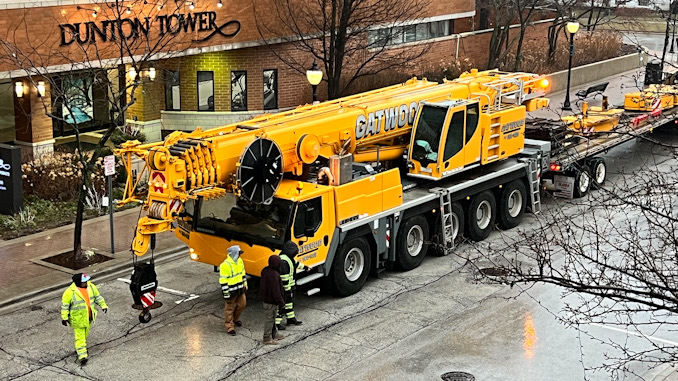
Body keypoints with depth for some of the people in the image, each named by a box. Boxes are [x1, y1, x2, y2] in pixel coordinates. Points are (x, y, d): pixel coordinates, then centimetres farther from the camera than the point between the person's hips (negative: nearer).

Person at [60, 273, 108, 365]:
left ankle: (80, 348, 45)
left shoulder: (90, 286, -6)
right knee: (79, 336, -3)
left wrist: (103, 305, 7)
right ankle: (82, 355, 0)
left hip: (88, 317, 6)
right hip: (77, 319, -6)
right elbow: (64, 305, -14)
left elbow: (97, 296, 9)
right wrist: (65, 318, -13)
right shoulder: (70, 292, -22)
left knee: (85, 333, 23)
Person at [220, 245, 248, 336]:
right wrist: (226, 293, -19)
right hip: (231, 290, -8)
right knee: (230, 308, 5)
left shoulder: (239, 261, 2)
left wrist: (245, 285, 19)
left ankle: (235, 319, 42)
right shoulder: (225, 265, -23)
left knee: (242, 304, 17)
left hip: (240, 289, 8)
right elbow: (223, 280, -20)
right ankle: (229, 326, 16)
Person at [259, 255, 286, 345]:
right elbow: (276, 291, -25)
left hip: (265, 297, 10)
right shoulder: (274, 275, -29)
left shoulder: (265, 270, 1)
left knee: (272, 317, 22)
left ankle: (274, 333, 37)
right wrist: (281, 302, -15)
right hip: (271, 300, -10)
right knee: (269, 318, 2)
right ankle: (267, 338, 12)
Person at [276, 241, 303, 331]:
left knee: (290, 302, 20)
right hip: (283, 287, -11)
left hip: (289, 286, 11)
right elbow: (284, 277, -27)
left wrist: (304, 267, 42)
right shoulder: (283, 261, -27)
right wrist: (287, 289, -24)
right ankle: (276, 323, 1)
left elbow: (296, 263, 28)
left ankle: (291, 319, 32)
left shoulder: (288, 258, 7)